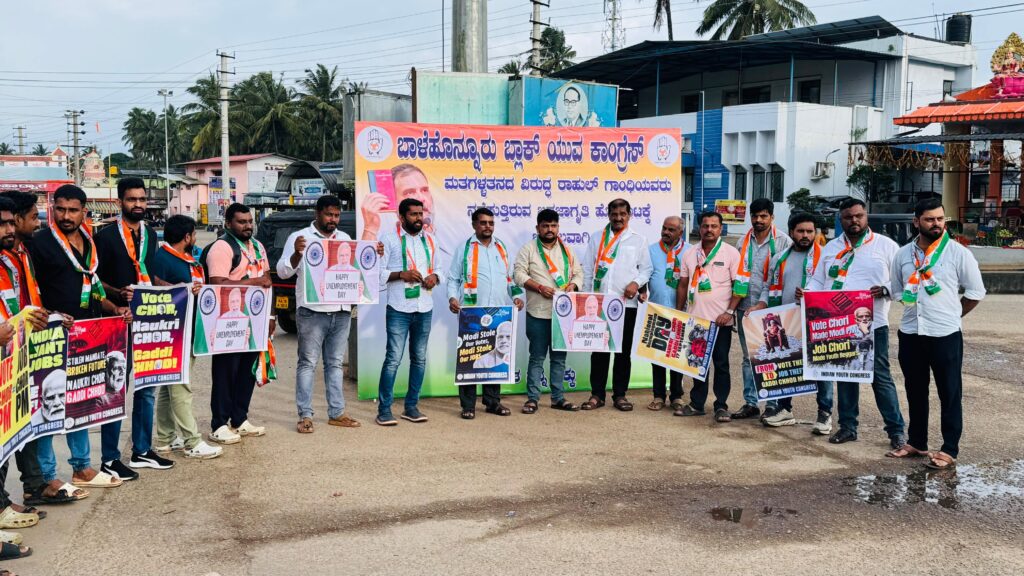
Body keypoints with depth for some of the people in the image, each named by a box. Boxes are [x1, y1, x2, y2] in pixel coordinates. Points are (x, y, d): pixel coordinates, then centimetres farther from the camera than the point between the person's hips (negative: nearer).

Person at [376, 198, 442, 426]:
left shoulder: (429, 239, 14)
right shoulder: (390, 239, -1)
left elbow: (438, 269, 19)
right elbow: (378, 272, -5)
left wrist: (434, 277, -3)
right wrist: (401, 274, -19)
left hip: (425, 308, 5)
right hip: (399, 309, -5)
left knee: (419, 359, 10)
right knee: (393, 359, -7)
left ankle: (411, 406, 19)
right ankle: (384, 409, 0)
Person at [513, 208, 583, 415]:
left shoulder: (567, 250, 14)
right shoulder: (528, 249, 1)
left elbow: (578, 272, 14)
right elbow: (519, 274, -6)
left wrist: (573, 285, -7)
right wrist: (539, 287, -17)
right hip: (538, 313, -4)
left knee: (559, 357, 9)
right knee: (537, 357, 0)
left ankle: (558, 397, 17)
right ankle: (532, 398, 6)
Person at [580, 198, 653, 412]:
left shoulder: (639, 240, 9)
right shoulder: (597, 238, 12)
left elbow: (646, 268, 8)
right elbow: (588, 269, 11)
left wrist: (636, 283, -11)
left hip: (626, 303, 0)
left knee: (624, 350, 5)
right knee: (599, 349, 3)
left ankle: (620, 394, 14)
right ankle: (597, 394, 9)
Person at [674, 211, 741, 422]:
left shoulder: (731, 253, -2)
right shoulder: (690, 254, 10)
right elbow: (683, 285, 15)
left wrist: (729, 312, -14)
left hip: (720, 319, -4)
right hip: (695, 318, 4)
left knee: (721, 363, 1)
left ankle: (721, 406, 7)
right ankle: (696, 403, 18)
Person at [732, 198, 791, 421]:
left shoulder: (783, 242, -3)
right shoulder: (744, 241, 12)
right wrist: (733, 306, 11)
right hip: (745, 307, 5)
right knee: (748, 357, 10)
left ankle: (773, 404, 6)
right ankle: (750, 403, 17)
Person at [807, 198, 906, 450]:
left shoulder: (886, 245, 3)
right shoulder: (830, 248, 14)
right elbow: (818, 281, 15)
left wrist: (885, 290, -19)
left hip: (872, 324, -4)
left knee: (880, 376, -3)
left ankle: (896, 430, 4)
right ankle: (848, 426, 20)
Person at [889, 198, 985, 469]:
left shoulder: (958, 253, -6)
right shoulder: (903, 255, 6)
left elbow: (975, 292, 1)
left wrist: (951, 315, 5)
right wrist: (909, 301, 5)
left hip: (945, 336, -4)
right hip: (910, 334, 4)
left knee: (950, 394, 3)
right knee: (915, 392, 14)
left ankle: (950, 450, 10)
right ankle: (917, 443, 27)